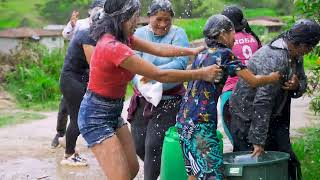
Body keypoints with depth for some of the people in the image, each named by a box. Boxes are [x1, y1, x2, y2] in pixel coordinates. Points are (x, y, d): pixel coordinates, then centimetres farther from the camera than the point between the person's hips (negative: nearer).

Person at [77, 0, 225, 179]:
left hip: (113, 113, 10)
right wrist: (202, 74, -19)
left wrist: (194, 51, -7)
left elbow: (157, 48, 2)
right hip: (96, 117, -10)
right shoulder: (113, 47, -27)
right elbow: (160, 75, -24)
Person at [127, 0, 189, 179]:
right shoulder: (140, 34, -1)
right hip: (142, 99, 4)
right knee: (138, 145, 11)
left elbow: (181, 63, -20)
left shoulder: (178, 34, -6)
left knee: (153, 145, -9)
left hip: (168, 100, -3)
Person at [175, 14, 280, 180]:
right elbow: (253, 81, -4)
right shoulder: (224, 54, -6)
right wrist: (273, 78, 11)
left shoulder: (201, 55, 16)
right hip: (201, 123, -9)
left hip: (183, 119, 9)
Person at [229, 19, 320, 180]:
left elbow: (303, 83, 11)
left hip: (274, 118, 9)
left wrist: (297, 85, -16)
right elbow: (262, 102, -31)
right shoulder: (274, 59, -29)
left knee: (289, 163, 7)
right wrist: (258, 141, -30)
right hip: (247, 117, -9)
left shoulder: (295, 56, 0)